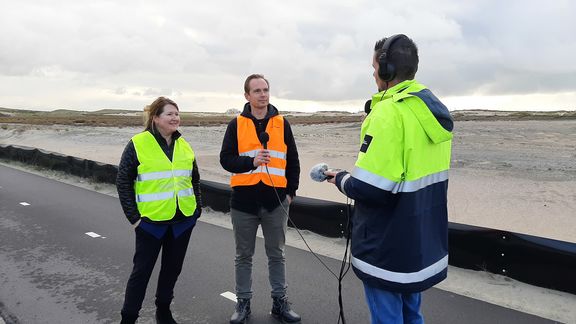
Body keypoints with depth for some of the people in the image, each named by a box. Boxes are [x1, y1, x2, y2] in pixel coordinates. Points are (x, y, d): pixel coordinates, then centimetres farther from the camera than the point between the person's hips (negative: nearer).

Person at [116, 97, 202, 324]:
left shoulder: (184, 145, 7)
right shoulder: (137, 144, -9)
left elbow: (194, 179, 16)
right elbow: (123, 182, -7)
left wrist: (198, 207, 8)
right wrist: (133, 216, -11)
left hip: (183, 220, 5)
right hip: (151, 220, -5)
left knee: (173, 267, 15)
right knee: (142, 270, 5)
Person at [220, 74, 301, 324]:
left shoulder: (282, 123, 6)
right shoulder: (236, 124, 2)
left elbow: (293, 160, 9)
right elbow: (226, 159, -3)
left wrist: (291, 191, 3)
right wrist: (251, 162, -19)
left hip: (276, 200, 1)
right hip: (244, 200, -1)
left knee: (276, 254, 12)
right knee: (243, 256, 11)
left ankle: (280, 301, 25)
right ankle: (243, 302, 26)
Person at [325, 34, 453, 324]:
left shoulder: (389, 112, -23)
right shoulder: (433, 110, 7)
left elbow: (369, 188, -28)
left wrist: (341, 179, -7)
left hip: (387, 249, -9)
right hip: (423, 243, 9)